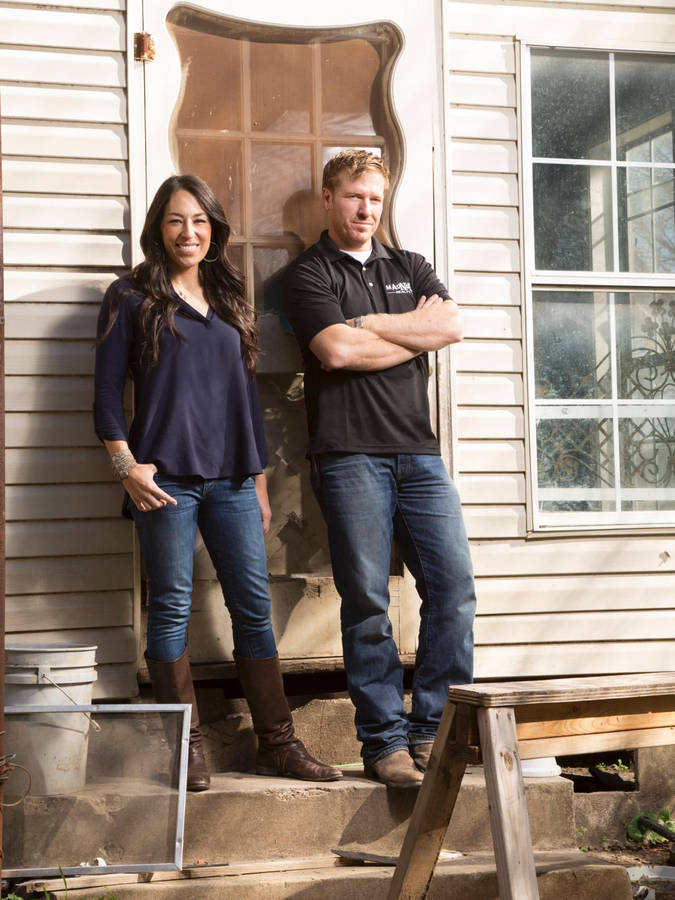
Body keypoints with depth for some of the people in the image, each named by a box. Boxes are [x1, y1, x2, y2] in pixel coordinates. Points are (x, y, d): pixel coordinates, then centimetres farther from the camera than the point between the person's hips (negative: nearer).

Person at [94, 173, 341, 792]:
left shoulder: (229, 301, 19)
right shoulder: (133, 298, 5)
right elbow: (108, 392, 0)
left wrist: (260, 479, 17)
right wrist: (126, 466, -12)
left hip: (232, 479, 4)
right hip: (166, 478, -4)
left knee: (254, 607, 2)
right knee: (172, 607, -3)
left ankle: (278, 743, 6)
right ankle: (188, 746, 4)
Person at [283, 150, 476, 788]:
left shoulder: (410, 269, 21)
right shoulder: (309, 273, 7)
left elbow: (452, 327, 3)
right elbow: (336, 351, -10)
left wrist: (369, 324, -2)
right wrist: (418, 329, 1)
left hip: (419, 453, 4)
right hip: (350, 455, -4)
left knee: (454, 588, -4)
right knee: (367, 603, -5)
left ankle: (431, 731, 6)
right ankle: (384, 740, 3)